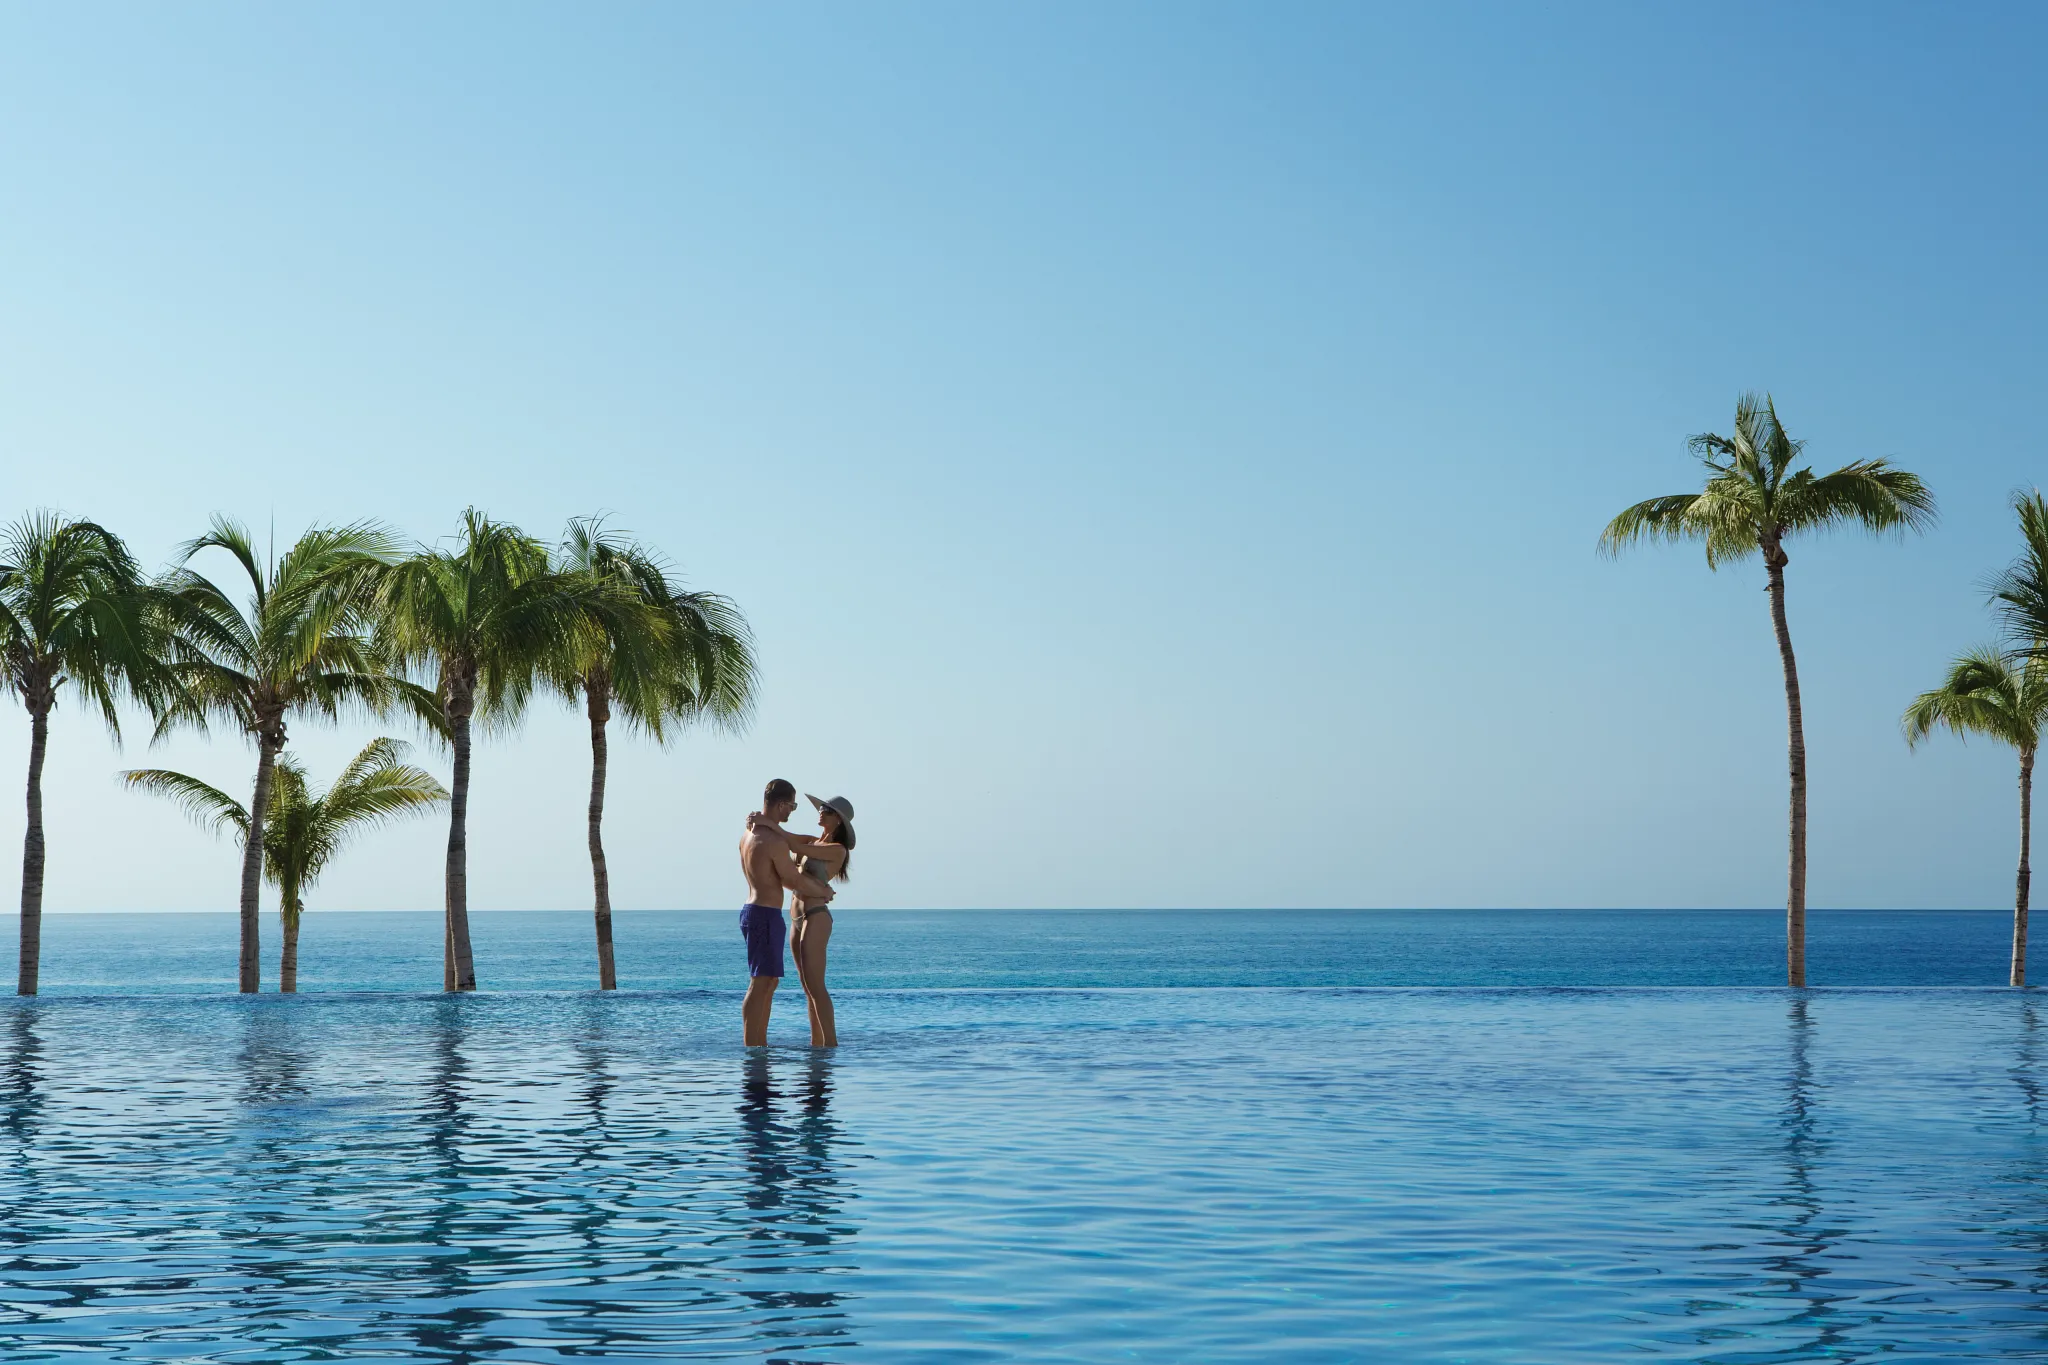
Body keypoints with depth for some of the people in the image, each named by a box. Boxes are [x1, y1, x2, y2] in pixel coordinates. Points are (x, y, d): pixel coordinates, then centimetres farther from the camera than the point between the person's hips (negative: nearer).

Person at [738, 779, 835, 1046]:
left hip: (752, 911, 10)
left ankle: (760, 1046, 18)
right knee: (760, 984, -8)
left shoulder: (748, 835, 12)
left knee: (770, 983, 15)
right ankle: (750, 1053, -9)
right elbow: (795, 882, -10)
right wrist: (825, 892, 8)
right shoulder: (774, 841, -19)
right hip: (766, 916, -10)